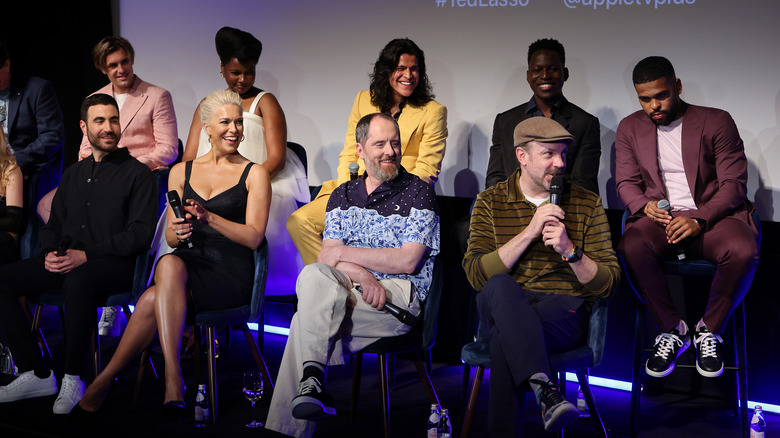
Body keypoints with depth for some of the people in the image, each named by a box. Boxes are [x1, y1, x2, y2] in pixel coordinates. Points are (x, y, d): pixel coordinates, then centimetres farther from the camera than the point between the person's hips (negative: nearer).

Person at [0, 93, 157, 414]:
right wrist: (51, 253, -1)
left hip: (115, 265, -6)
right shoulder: (74, 174, 22)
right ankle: (35, 374, -10)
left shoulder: (137, 173, 2)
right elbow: (53, 225, 23)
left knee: (78, 280, -40)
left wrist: (86, 255, -17)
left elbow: (140, 234, -8)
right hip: (66, 264, 7)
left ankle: (72, 379, -26)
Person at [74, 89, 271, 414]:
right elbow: (170, 238, 15)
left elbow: (254, 237, -5)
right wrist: (177, 231, -9)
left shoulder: (254, 174, 5)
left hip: (231, 273, -3)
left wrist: (209, 217, -19)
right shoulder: (182, 171, 16)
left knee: (152, 301, -28)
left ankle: (103, 382, -18)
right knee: (169, 264, -35)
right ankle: (172, 377, -35)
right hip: (188, 264, 3)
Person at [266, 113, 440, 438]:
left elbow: (407, 261, -5)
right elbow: (327, 256, 6)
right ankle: (312, 381, -34)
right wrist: (362, 276, -16)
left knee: (308, 319, -27)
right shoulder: (343, 195, 18)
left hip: (399, 293, -4)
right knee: (314, 275, -31)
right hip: (346, 289, 4)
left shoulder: (418, 192, 6)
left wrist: (344, 254, -4)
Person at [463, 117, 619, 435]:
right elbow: (477, 275, -6)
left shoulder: (587, 204, 10)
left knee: (505, 337, -35)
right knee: (500, 286, -37)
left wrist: (569, 250, -13)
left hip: (564, 310, -1)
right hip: (503, 305, 1)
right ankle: (543, 388, -49)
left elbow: (608, 283, 5)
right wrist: (529, 232, -13)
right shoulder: (491, 203, 9)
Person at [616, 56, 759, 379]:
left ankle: (709, 330, -11)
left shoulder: (717, 122, 2)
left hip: (711, 215, -1)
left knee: (744, 250, -35)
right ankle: (671, 330, -14)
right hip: (659, 218, 2)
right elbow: (626, 182, 12)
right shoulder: (629, 128, 13)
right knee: (631, 248, -34)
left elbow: (734, 183, -3)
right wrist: (646, 206, -13)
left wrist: (699, 220, -20)